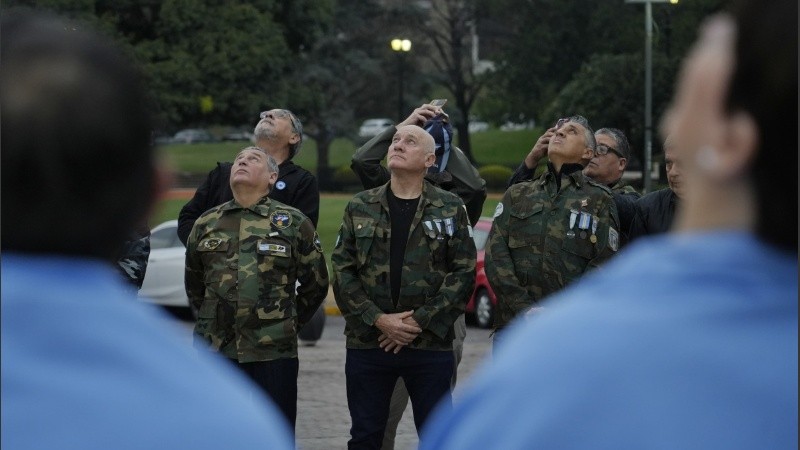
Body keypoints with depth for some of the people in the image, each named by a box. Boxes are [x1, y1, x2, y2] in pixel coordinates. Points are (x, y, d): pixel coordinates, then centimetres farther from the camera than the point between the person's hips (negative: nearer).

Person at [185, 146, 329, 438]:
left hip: (274, 351, -2)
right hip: (214, 349, 2)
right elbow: (194, 284, 21)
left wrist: (289, 323, 9)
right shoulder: (205, 225, 9)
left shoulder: (294, 223, 2)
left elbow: (316, 284, 8)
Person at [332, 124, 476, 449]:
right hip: (367, 343, 1)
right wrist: (377, 319, -11)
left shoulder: (450, 209, 3)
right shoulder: (360, 208, 7)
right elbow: (342, 270, 2)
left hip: (431, 345, -1)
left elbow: (464, 272, -3)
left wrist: (421, 321, -12)